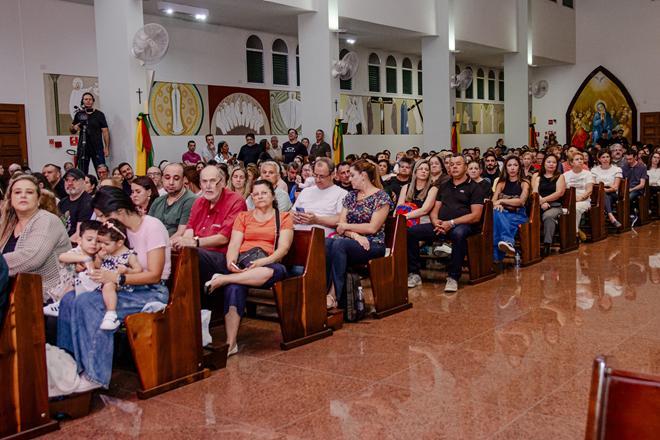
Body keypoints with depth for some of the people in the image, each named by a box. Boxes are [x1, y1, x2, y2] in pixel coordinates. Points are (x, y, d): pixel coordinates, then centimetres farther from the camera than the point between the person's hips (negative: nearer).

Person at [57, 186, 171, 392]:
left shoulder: (152, 227, -12)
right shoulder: (121, 229, 9)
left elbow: (154, 275, -16)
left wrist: (117, 278, -25)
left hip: (152, 292, -8)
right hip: (128, 289, 8)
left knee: (90, 303, -26)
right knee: (69, 299, -11)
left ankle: (96, 375, -18)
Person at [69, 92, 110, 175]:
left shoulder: (99, 114, 4)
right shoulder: (79, 114, 11)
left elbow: (105, 131, 1)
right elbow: (72, 131, 21)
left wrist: (107, 148, -7)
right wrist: (74, 128, -4)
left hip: (97, 147, -2)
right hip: (83, 148, 3)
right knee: (82, 173, 3)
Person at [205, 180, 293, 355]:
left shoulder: (284, 217, 16)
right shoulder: (243, 217, 24)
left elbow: (283, 248, 1)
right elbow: (234, 244, 10)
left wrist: (263, 262, -18)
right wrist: (231, 261, -13)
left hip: (267, 264, -1)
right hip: (241, 264, 1)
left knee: (276, 271, -40)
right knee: (234, 288, -35)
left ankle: (222, 279, -34)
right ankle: (230, 343, -36)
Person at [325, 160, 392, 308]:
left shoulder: (381, 197, -1)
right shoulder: (350, 196, 18)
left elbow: (372, 228, -10)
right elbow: (340, 225, 9)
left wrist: (346, 226, -3)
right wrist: (355, 235, -11)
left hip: (373, 244, -5)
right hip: (352, 241, 5)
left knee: (338, 244, -35)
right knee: (326, 243, -29)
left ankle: (334, 295, -34)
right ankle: (324, 290, -37)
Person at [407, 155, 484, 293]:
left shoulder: (474, 187, 7)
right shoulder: (444, 187, 25)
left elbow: (476, 216, -5)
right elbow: (435, 210, 20)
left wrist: (451, 223, -16)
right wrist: (435, 221, -6)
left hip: (462, 225, -5)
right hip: (440, 225, 5)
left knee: (458, 234, -42)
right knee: (411, 231, -17)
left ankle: (453, 277, -31)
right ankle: (414, 274, -12)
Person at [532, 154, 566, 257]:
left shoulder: (560, 177, 16)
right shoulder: (537, 176, 19)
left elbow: (560, 192, 2)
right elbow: (534, 192, 6)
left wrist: (544, 199, -8)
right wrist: (542, 203, -12)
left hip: (554, 205, -1)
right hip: (539, 205, 1)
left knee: (548, 216, -37)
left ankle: (547, 244, -40)